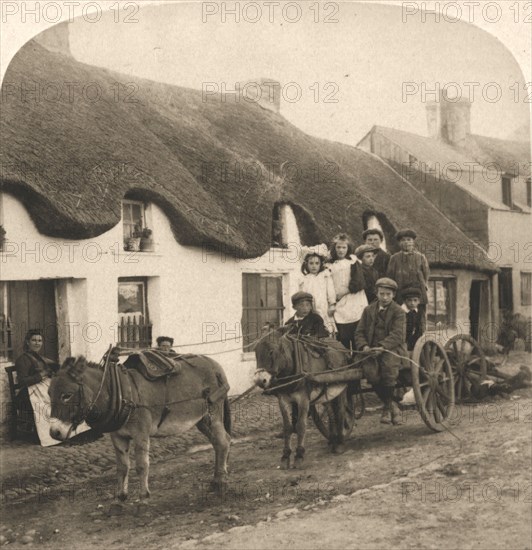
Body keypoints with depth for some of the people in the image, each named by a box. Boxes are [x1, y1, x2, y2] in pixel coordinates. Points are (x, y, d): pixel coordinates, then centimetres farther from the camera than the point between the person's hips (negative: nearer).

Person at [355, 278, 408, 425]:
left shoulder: (398, 312, 4)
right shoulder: (369, 310, 17)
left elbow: (397, 335, -10)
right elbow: (359, 332, 12)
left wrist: (382, 347, -25)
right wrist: (364, 346, -10)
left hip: (392, 349, -2)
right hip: (372, 350, 3)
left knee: (388, 365, -36)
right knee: (372, 373, -28)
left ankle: (387, 407, -14)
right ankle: (393, 407, -7)